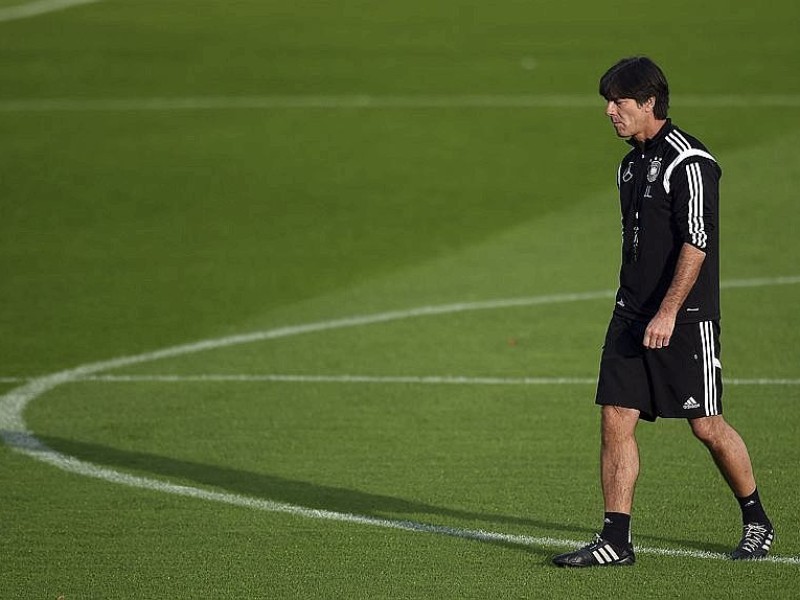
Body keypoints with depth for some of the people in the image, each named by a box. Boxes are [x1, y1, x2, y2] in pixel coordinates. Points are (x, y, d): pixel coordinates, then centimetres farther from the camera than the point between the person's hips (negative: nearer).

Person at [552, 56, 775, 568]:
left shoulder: (688, 161, -14)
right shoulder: (632, 163, 14)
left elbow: (696, 244, -19)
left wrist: (667, 313, -23)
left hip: (686, 318, -8)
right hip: (633, 315, 8)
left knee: (707, 426, 0)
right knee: (616, 419, -2)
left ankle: (757, 524, 20)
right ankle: (616, 540, 0)